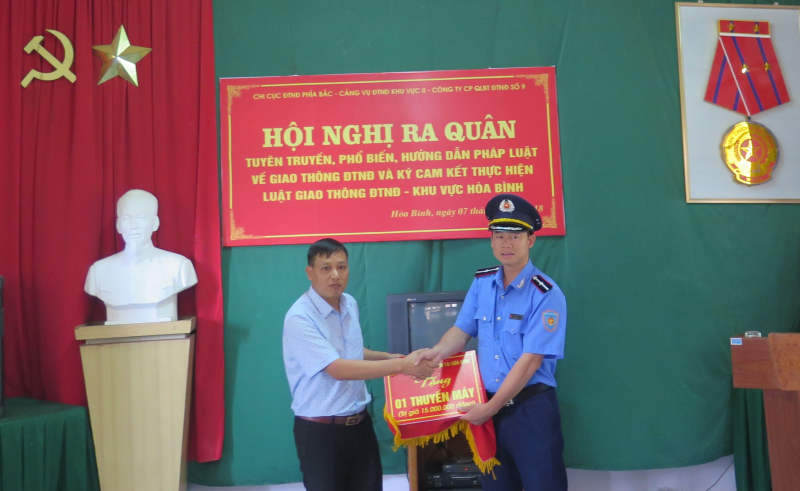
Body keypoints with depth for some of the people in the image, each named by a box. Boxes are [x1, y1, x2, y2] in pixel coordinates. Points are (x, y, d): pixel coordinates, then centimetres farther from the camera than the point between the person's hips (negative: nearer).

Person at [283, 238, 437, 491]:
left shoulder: (350, 304, 4)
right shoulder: (299, 318, -20)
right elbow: (338, 369, -27)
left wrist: (387, 357, 8)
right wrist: (401, 366, -27)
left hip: (360, 423, 7)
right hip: (320, 430, -7)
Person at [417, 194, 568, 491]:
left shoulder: (546, 294, -16)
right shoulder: (481, 283, 3)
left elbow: (530, 360, -19)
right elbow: (462, 330, 8)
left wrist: (491, 407, -17)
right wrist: (438, 352, -14)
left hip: (531, 408, -5)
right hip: (490, 405, 6)